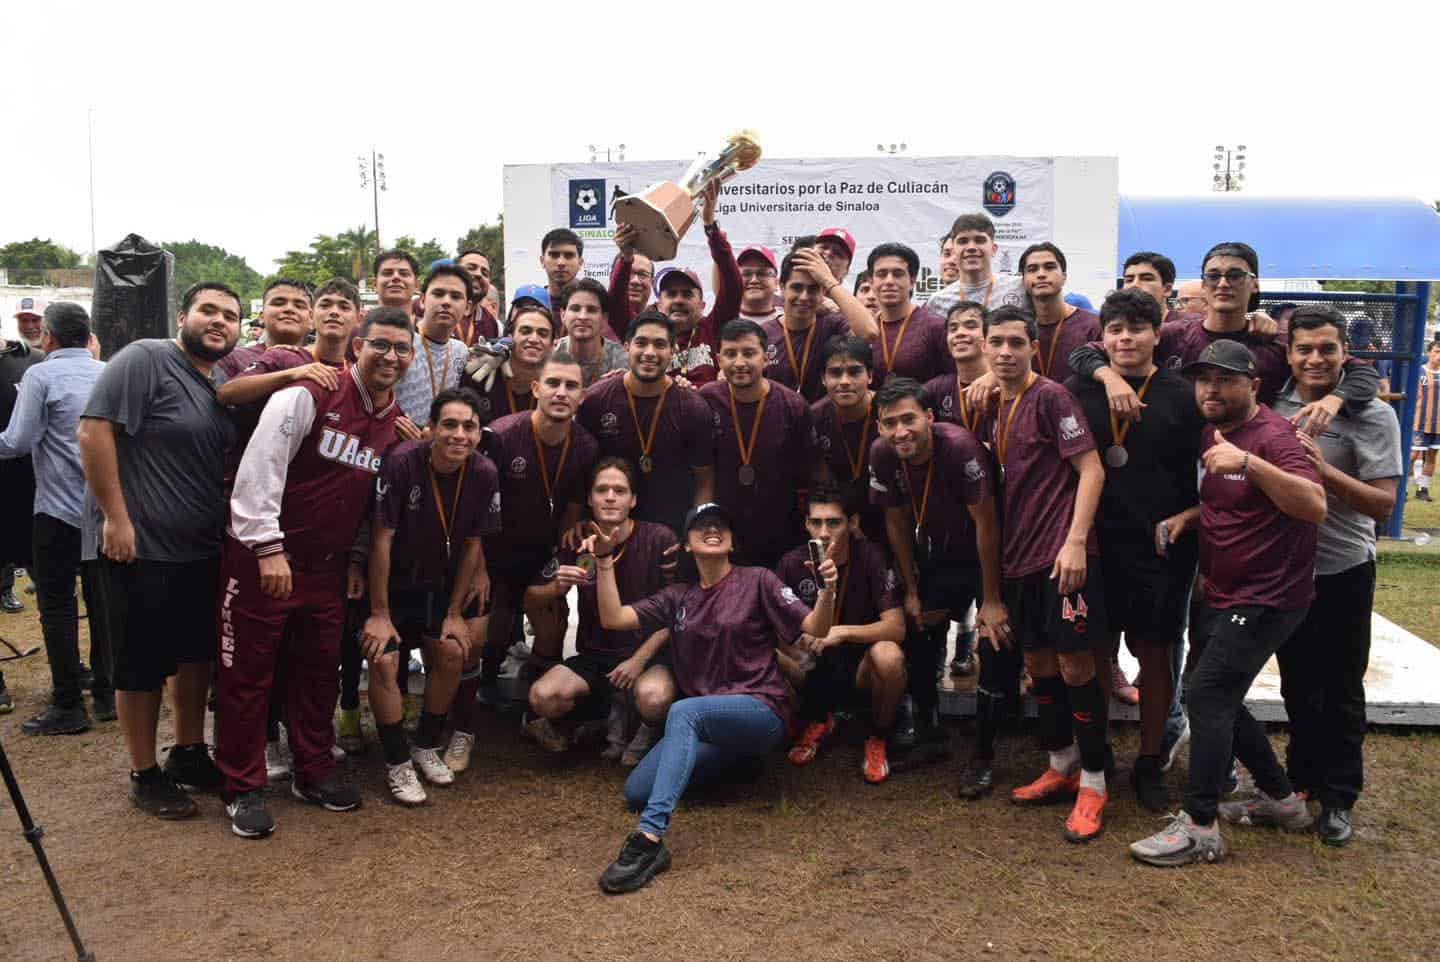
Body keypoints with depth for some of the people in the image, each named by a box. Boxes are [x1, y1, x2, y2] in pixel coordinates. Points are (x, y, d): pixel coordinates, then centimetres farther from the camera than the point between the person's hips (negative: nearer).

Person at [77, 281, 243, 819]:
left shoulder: (222, 387, 11)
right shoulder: (145, 359, -12)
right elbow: (92, 430, -19)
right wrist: (115, 517, -21)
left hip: (201, 551, 8)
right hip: (138, 548, -8)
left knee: (197, 655, 17)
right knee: (142, 667, 4)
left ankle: (189, 753, 33)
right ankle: (144, 775, 18)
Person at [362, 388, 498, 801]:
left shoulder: (484, 474, -15)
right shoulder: (401, 462, -28)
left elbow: (472, 543, -4)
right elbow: (382, 538, -21)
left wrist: (454, 613, -2)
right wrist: (379, 613, -18)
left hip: (439, 583, 4)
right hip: (390, 581, -4)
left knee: (452, 652, -6)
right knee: (384, 661, -16)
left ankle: (428, 744, 17)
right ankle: (398, 762, 1)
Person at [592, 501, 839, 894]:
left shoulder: (758, 582, 3)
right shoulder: (678, 597, 15)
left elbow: (815, 629, -4)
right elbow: (613, 618, 6)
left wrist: (827, 591, -24)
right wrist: (604, 561, -4)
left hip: (760, 711, -5)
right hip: (705, 728, 6)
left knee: (683, 712, -36)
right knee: (637, 792, -14)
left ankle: (649, 839, -43)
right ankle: (729, 762, 12)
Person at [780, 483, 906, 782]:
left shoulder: (871, 557, -15)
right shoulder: (793, 563, -9)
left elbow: (896, 627, -20)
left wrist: (842, 632, -33)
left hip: (861, 665, -2)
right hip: (815, 668, 2)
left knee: (888, 655, -35)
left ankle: (878, 738, -4)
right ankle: (818, 721, 8)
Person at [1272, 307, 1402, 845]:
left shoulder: (1372, 415, -11)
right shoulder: (1273, 406, -2)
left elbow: (1383, 504, -16)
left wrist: (1325, 470, -28)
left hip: (1344, 571, -3)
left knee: (1342, 690, 7)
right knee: (1297, 683, 17)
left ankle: (1338, 798, 21)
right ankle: (1302, 776, 34)